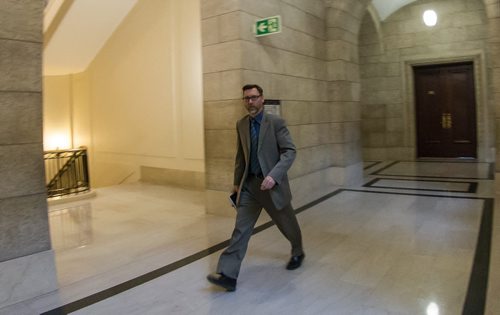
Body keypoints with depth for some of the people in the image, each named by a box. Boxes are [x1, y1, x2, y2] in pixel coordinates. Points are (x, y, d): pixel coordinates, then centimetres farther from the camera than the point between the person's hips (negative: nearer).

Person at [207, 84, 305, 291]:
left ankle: (297, 253, 45)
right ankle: (227, 275, -4)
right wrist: (237, 182, 17)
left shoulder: (276, 122, -10)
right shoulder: (241, 124, 5)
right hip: (249, 184, 3)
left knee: (287, 224, 16)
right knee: (241, 228, -4)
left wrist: (274, 175, -28)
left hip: (272, 184, -3)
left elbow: (290, 151, -15)